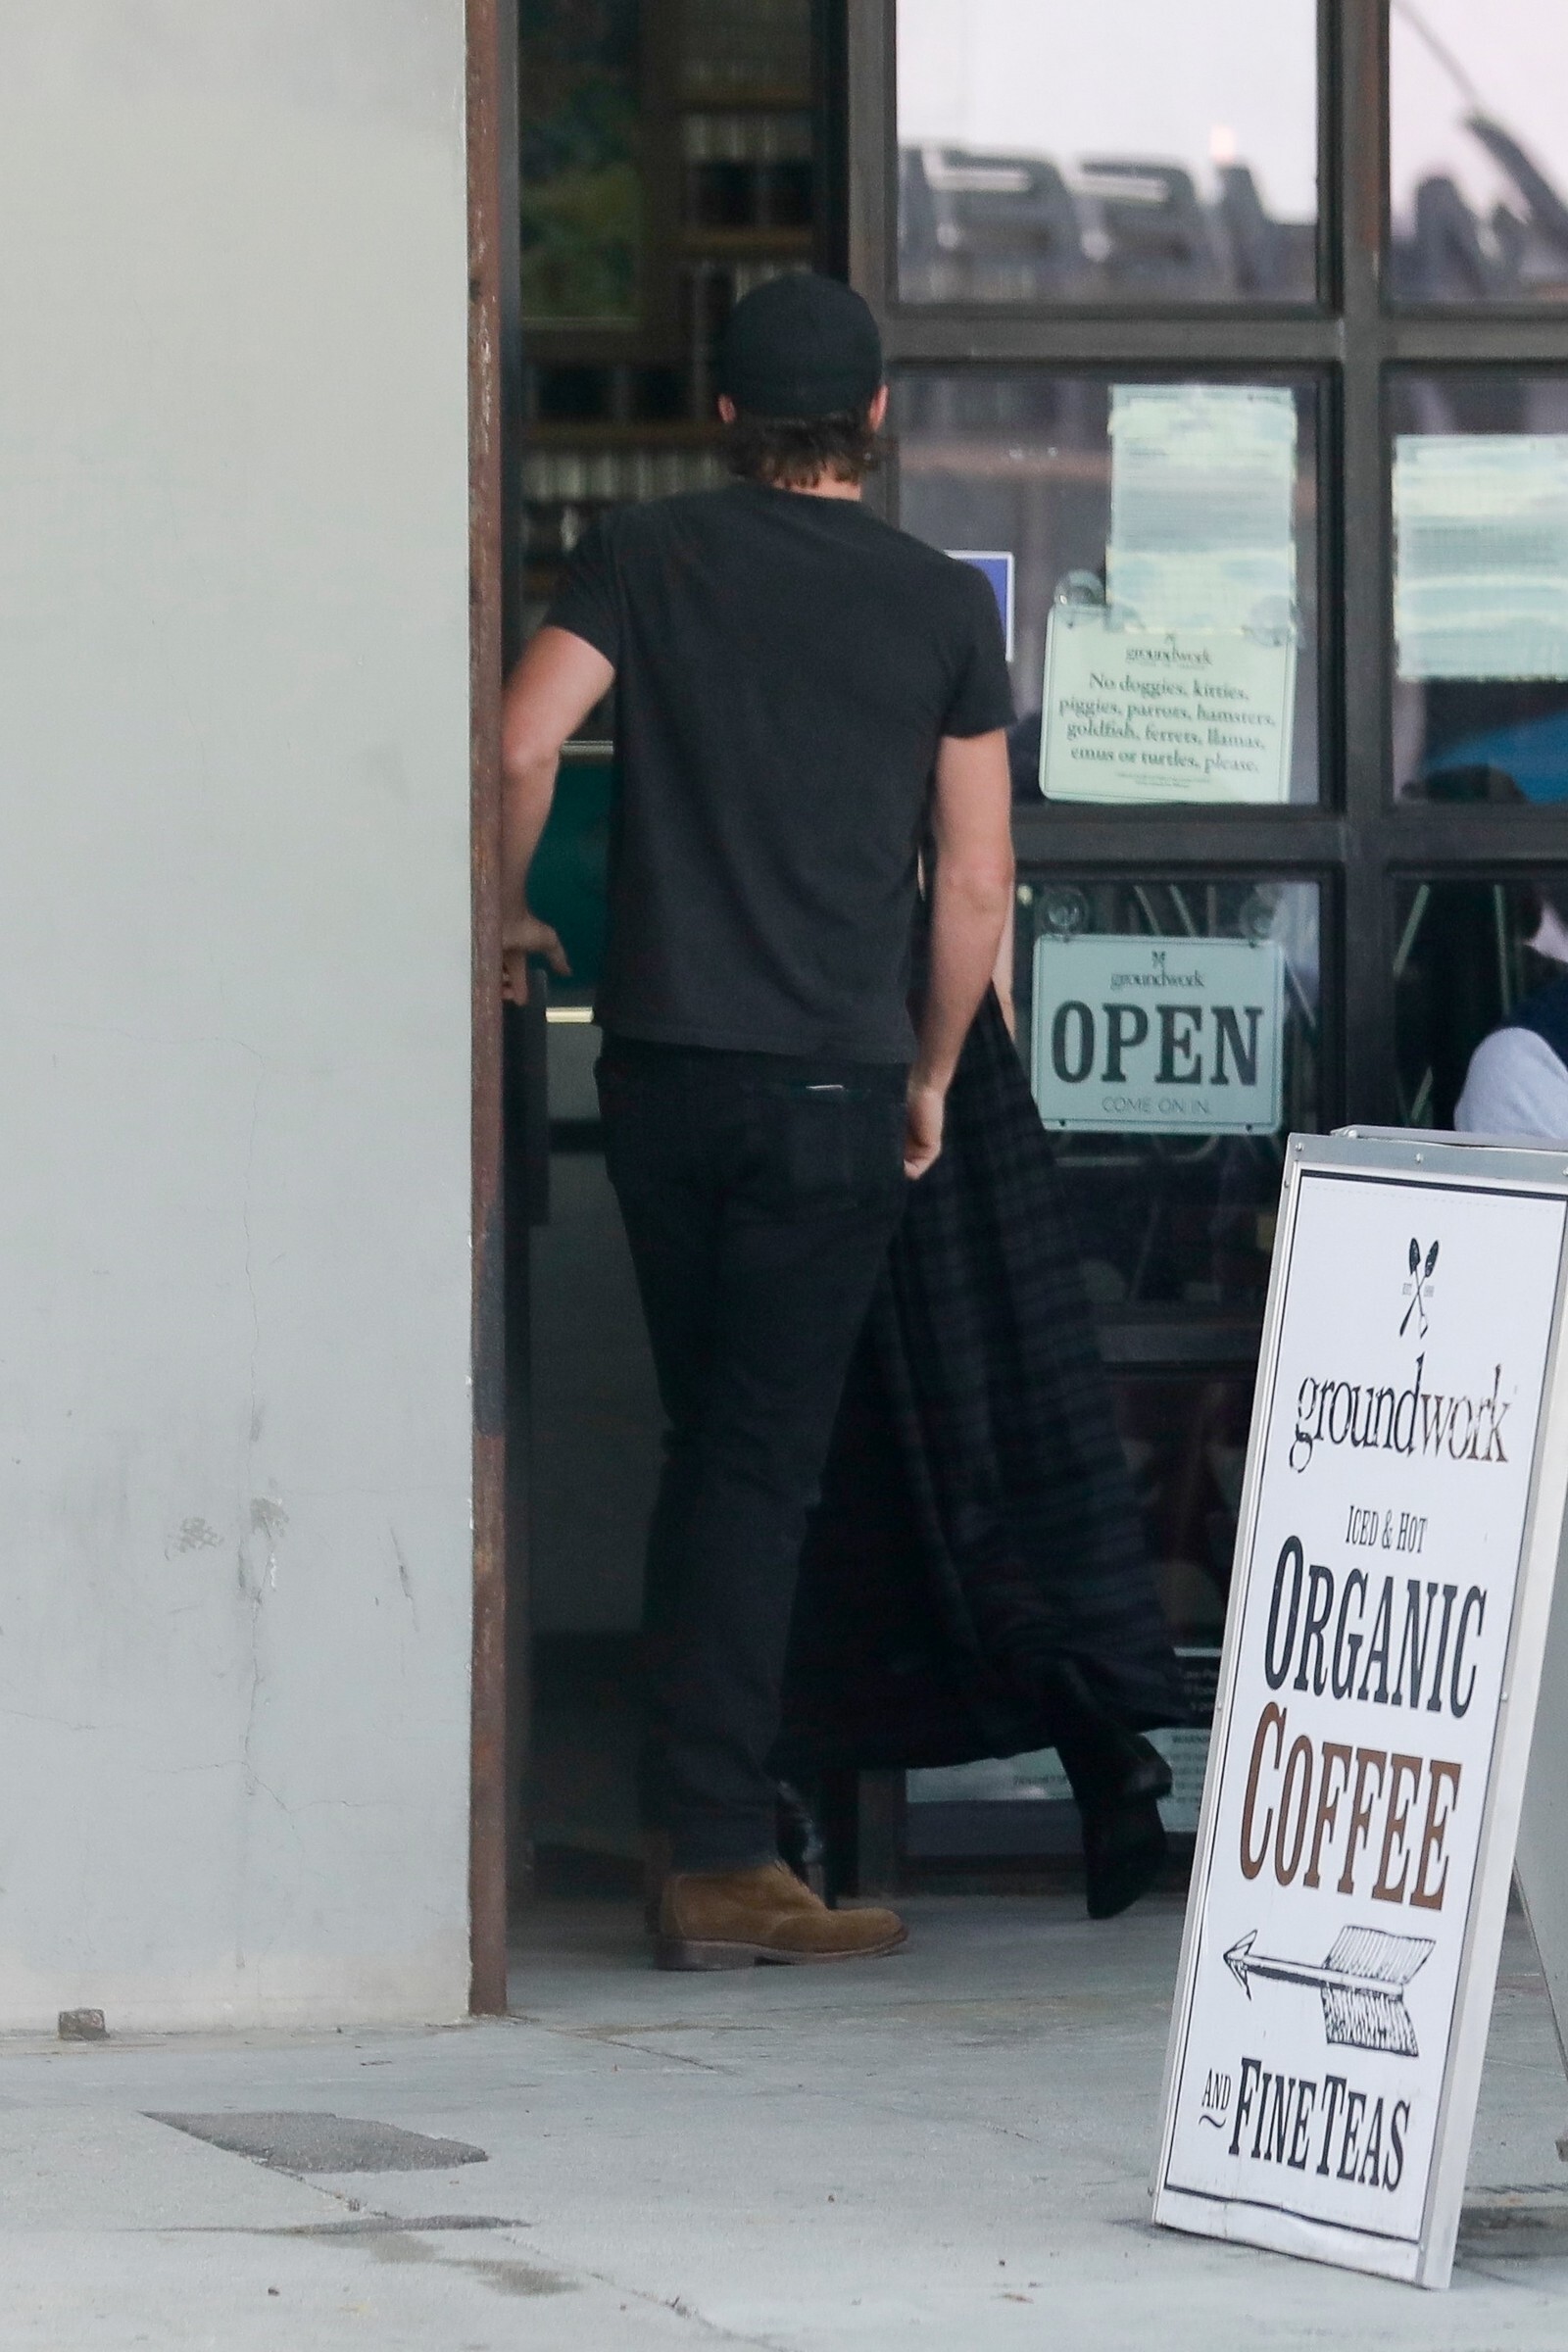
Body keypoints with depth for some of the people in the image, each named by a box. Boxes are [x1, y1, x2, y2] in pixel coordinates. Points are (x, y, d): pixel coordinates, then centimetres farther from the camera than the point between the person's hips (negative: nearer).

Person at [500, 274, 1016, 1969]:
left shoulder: (643, 557, 3)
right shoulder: (942, 603, 3)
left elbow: (524, 741, -10)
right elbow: (977, 883, 2)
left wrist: (510, 916, 7)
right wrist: (933, 1075, 15)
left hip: (660, 1060, 2)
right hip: (834, 1077, -2)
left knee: (708, 1439, 15)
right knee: (763, 1459, -2)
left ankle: (701, 1817, 17)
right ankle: (715, 1861, -6)